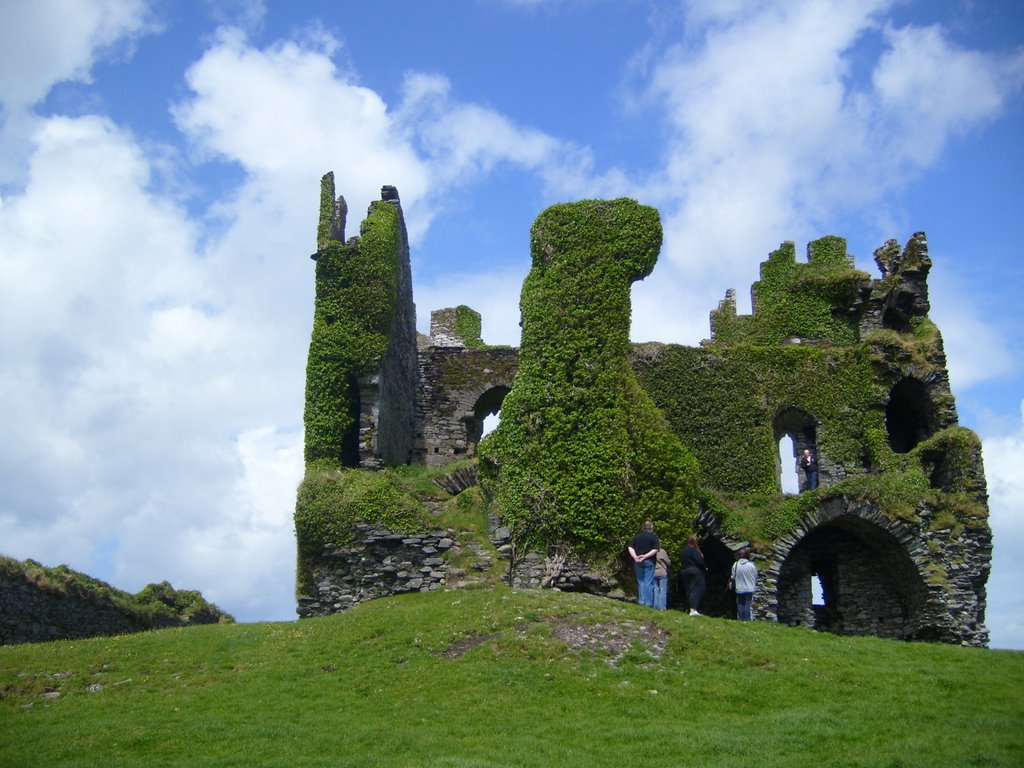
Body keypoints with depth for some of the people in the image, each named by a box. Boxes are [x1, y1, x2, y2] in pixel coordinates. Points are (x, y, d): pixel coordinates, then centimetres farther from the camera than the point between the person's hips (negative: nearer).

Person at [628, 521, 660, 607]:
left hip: (638, 562, 3)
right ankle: (649, 602, -3)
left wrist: (635, 557, -9)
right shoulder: (653, 537, -2)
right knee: (649, 582, -1)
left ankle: (641, 601, 11)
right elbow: (655, 550, -12)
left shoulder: (637, 536, 8)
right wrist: (645, 556, -14)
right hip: (649, 562, -3)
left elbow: (630, 548, 1)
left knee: (640, 581, 11)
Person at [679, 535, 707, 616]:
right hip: (695, 572, -8)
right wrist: (705, 568, -2)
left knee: (689, 591, 12)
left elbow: (681, 562, 14)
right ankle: (693, 609, -20)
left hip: (684, 572, 8)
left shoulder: (682, 551, 11)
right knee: (696, 590, -9)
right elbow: (699, 561, -16)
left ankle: (692, 609, 13)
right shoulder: (693, 550, -13)